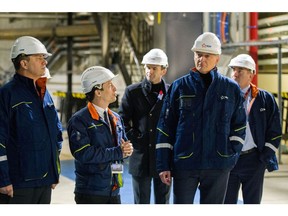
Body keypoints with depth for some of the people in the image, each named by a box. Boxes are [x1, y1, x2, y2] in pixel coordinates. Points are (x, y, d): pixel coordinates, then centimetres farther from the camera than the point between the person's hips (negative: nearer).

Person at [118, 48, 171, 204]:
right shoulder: (132, 92, 3)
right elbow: (122, 121, 4)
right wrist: (133, 138, -5)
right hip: (140, 158, 0)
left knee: (163, 202, 9)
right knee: (141, 203, 6)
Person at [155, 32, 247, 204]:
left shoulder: (231, 88, 5)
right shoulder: (179, 87, 2)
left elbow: (239, 126, 13)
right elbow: (165, 127, 2)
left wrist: (232, 154, -1)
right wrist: (163, 165, -2)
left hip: (218, 166, 1)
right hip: (184, 164, -1)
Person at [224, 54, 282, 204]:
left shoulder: (265, 99, 3)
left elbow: (275, 131, 3)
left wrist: (266, 156, -6)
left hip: (254, 161, -1)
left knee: (252, 203, 8)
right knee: (227, 202, 5)